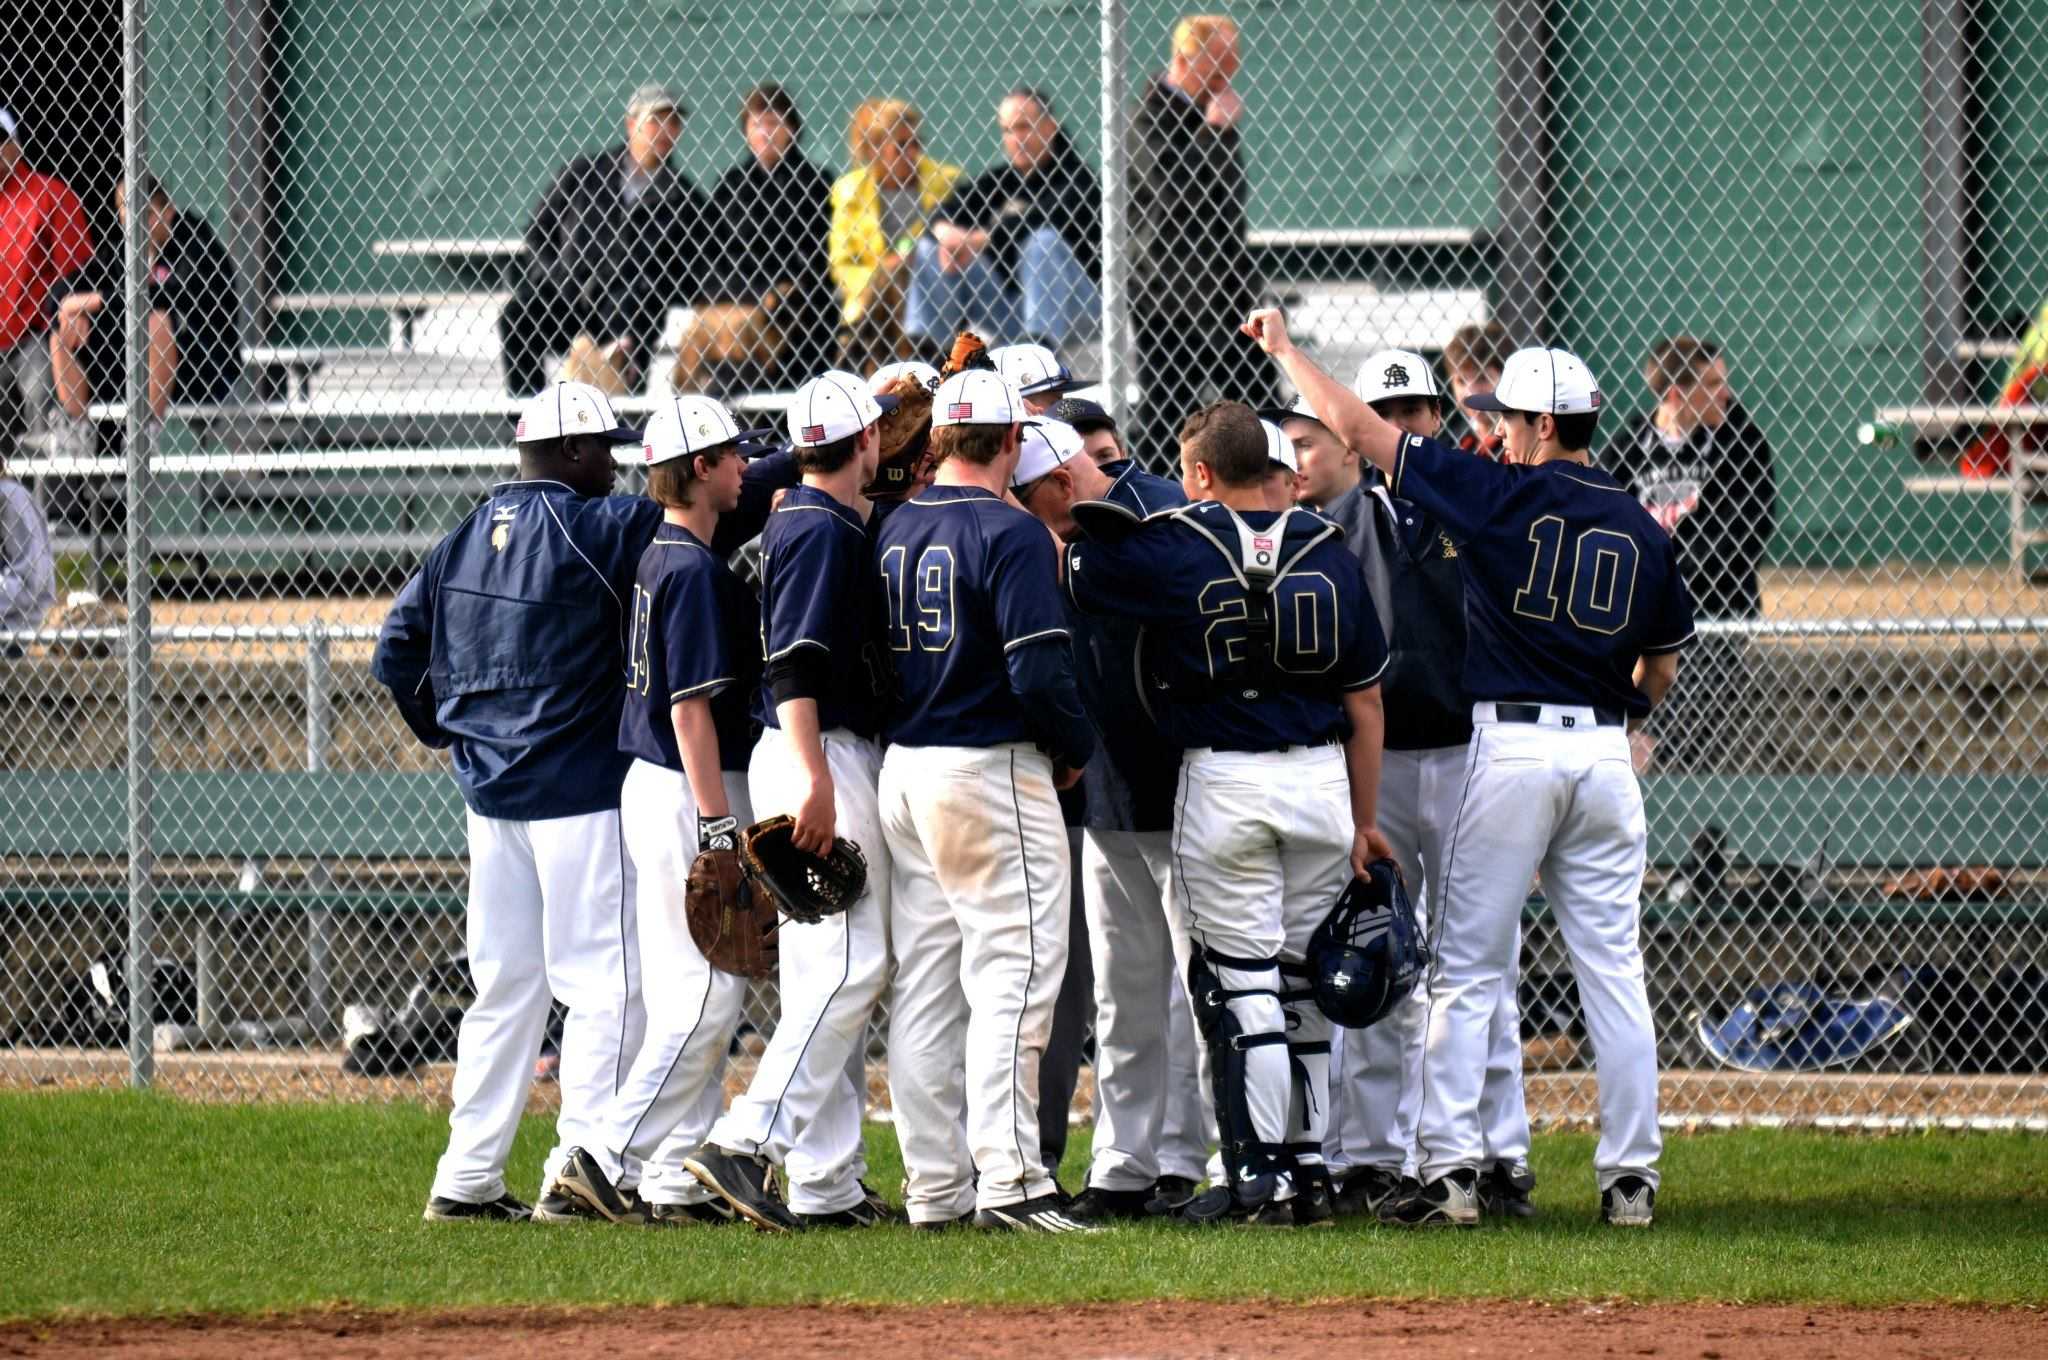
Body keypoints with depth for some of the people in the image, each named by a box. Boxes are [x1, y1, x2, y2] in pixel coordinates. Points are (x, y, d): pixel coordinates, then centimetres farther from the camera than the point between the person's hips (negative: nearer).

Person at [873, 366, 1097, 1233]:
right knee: (1014, 973, -7)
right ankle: (1008, 1181, -14)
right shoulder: (1009, 534, -13)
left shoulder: (893, 531, 8)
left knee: (924, 983, 10)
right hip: (991, 770, -7)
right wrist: (1077, 750, -3)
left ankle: (935, 1186, 12)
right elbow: (1040, 670, -19)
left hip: (902, 767, 7)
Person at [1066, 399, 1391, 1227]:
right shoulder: (1327, 551, 4)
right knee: (1304, 982, 11)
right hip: (1320, 779, 4)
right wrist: (1364, 819, 14)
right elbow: (1365, 701, 7)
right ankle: (1310, 1172, 14)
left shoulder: (1170, 547, -7)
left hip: (1223, 782, -4)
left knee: (1239, 983, -1)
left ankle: (1262, 1177, -5)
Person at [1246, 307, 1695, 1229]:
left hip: (1509, 744, -4)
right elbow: (1661, 671, 15)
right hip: (1605, 754, 4)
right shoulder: (1641, 528, 8)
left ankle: (1449, 1169, -5)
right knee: (1613, 971, 7)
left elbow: (1353, 427, -3)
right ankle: (1631, 1177, 5)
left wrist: (1284, 348, 10)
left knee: (1467, 970, 1)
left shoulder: (1501, 497, -6)